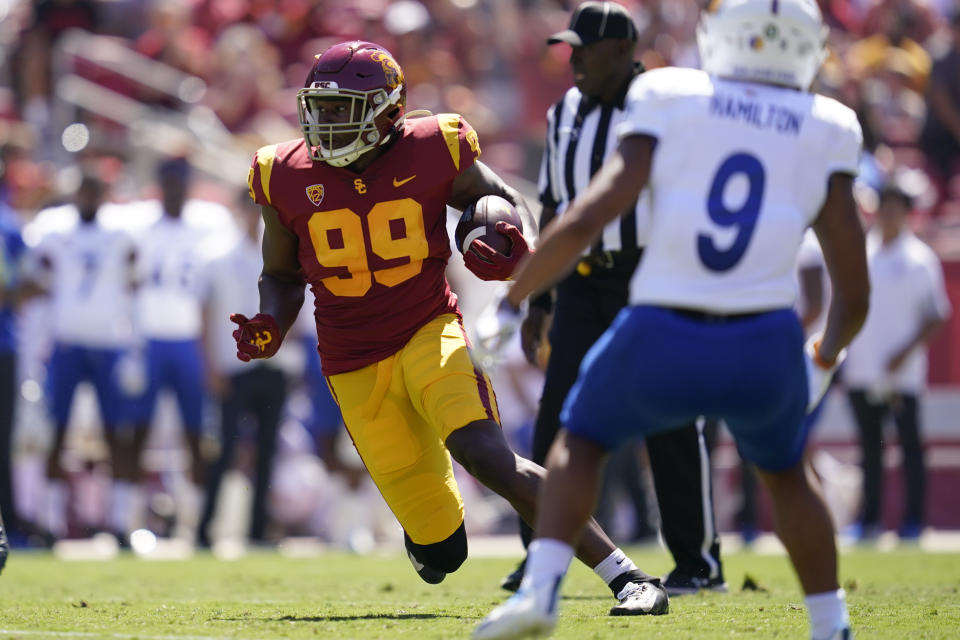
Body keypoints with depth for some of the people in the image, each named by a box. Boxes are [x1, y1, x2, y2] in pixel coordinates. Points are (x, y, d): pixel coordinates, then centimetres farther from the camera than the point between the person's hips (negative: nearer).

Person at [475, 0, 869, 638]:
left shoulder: (670, 109, 2)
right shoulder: (822, 137, 6)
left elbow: (584, 222, -7)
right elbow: (855, 292, 7)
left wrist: (510, 302, 5)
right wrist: (823, 363, 26)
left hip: (661, 344, -1)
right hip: (763, 351, 1)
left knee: (583, 437, 28)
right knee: (784, 469, 32)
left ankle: (541, 587, 8)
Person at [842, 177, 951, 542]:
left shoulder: (920, 260, -2)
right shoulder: (860, 256, 11)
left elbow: (936, 319, -3)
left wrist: (907, 351, -14)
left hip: (902, 374, -4)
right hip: (861, 371, 4)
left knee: (910, 444, -4)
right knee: (869, 447, 8)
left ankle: (913, 520, -2)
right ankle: (869, 520, 12)